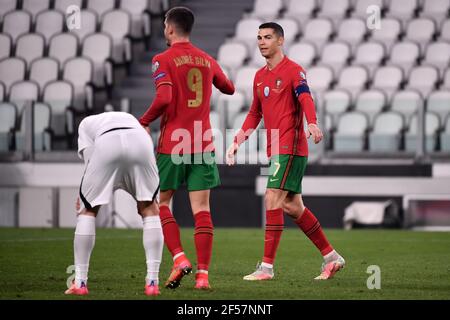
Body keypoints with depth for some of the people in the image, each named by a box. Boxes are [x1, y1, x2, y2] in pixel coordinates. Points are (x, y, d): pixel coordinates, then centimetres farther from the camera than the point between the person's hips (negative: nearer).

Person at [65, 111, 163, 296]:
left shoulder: (87, 123, 38)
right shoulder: (130, 118, 45)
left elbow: (90, 158, 21)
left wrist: (84, 196, 23)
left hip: (106, 145, -2)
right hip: (141, 143, 2)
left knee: (87, 210, 16)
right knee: (150, 210, 18)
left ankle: (80, 283, 13)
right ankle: (152, 283, 11)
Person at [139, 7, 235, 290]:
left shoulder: (162, 60, -5)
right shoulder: (207, 61, 11)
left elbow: (164, 98, -19)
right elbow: (229, 89, 28)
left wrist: (144, 123, -5)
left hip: (173, 144, -4)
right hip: (203, 145, 4)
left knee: (160, 203, 10)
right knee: (201, 208, 0)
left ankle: (179, 259, -7)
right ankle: (203, 274, -6)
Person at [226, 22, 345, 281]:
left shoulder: (293, 70, -7)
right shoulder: (260, 76, 18)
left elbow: (305, 98, -23)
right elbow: (255, 114, 26)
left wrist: (312, 124, -41)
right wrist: (237, 142, 20)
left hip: (291, 147, -8)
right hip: (275, 150, 8)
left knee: (273, 199, -14)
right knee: (292, 206, 10)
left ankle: (267, 266, -13)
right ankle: (332, 257, 19)